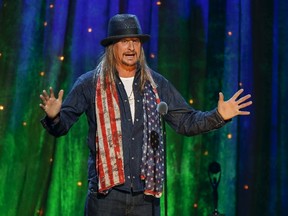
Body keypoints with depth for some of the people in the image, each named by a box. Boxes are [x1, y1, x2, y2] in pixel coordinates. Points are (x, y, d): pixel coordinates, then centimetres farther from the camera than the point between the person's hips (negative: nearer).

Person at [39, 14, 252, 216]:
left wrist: (218, 115, -2)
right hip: (106, 191, -3)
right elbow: (62, 125, -1)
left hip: (146, 192, 3)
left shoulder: (157, 84, 9)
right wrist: (54, 116, -25)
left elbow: (185, 121, 13)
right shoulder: (90, 83, 1)